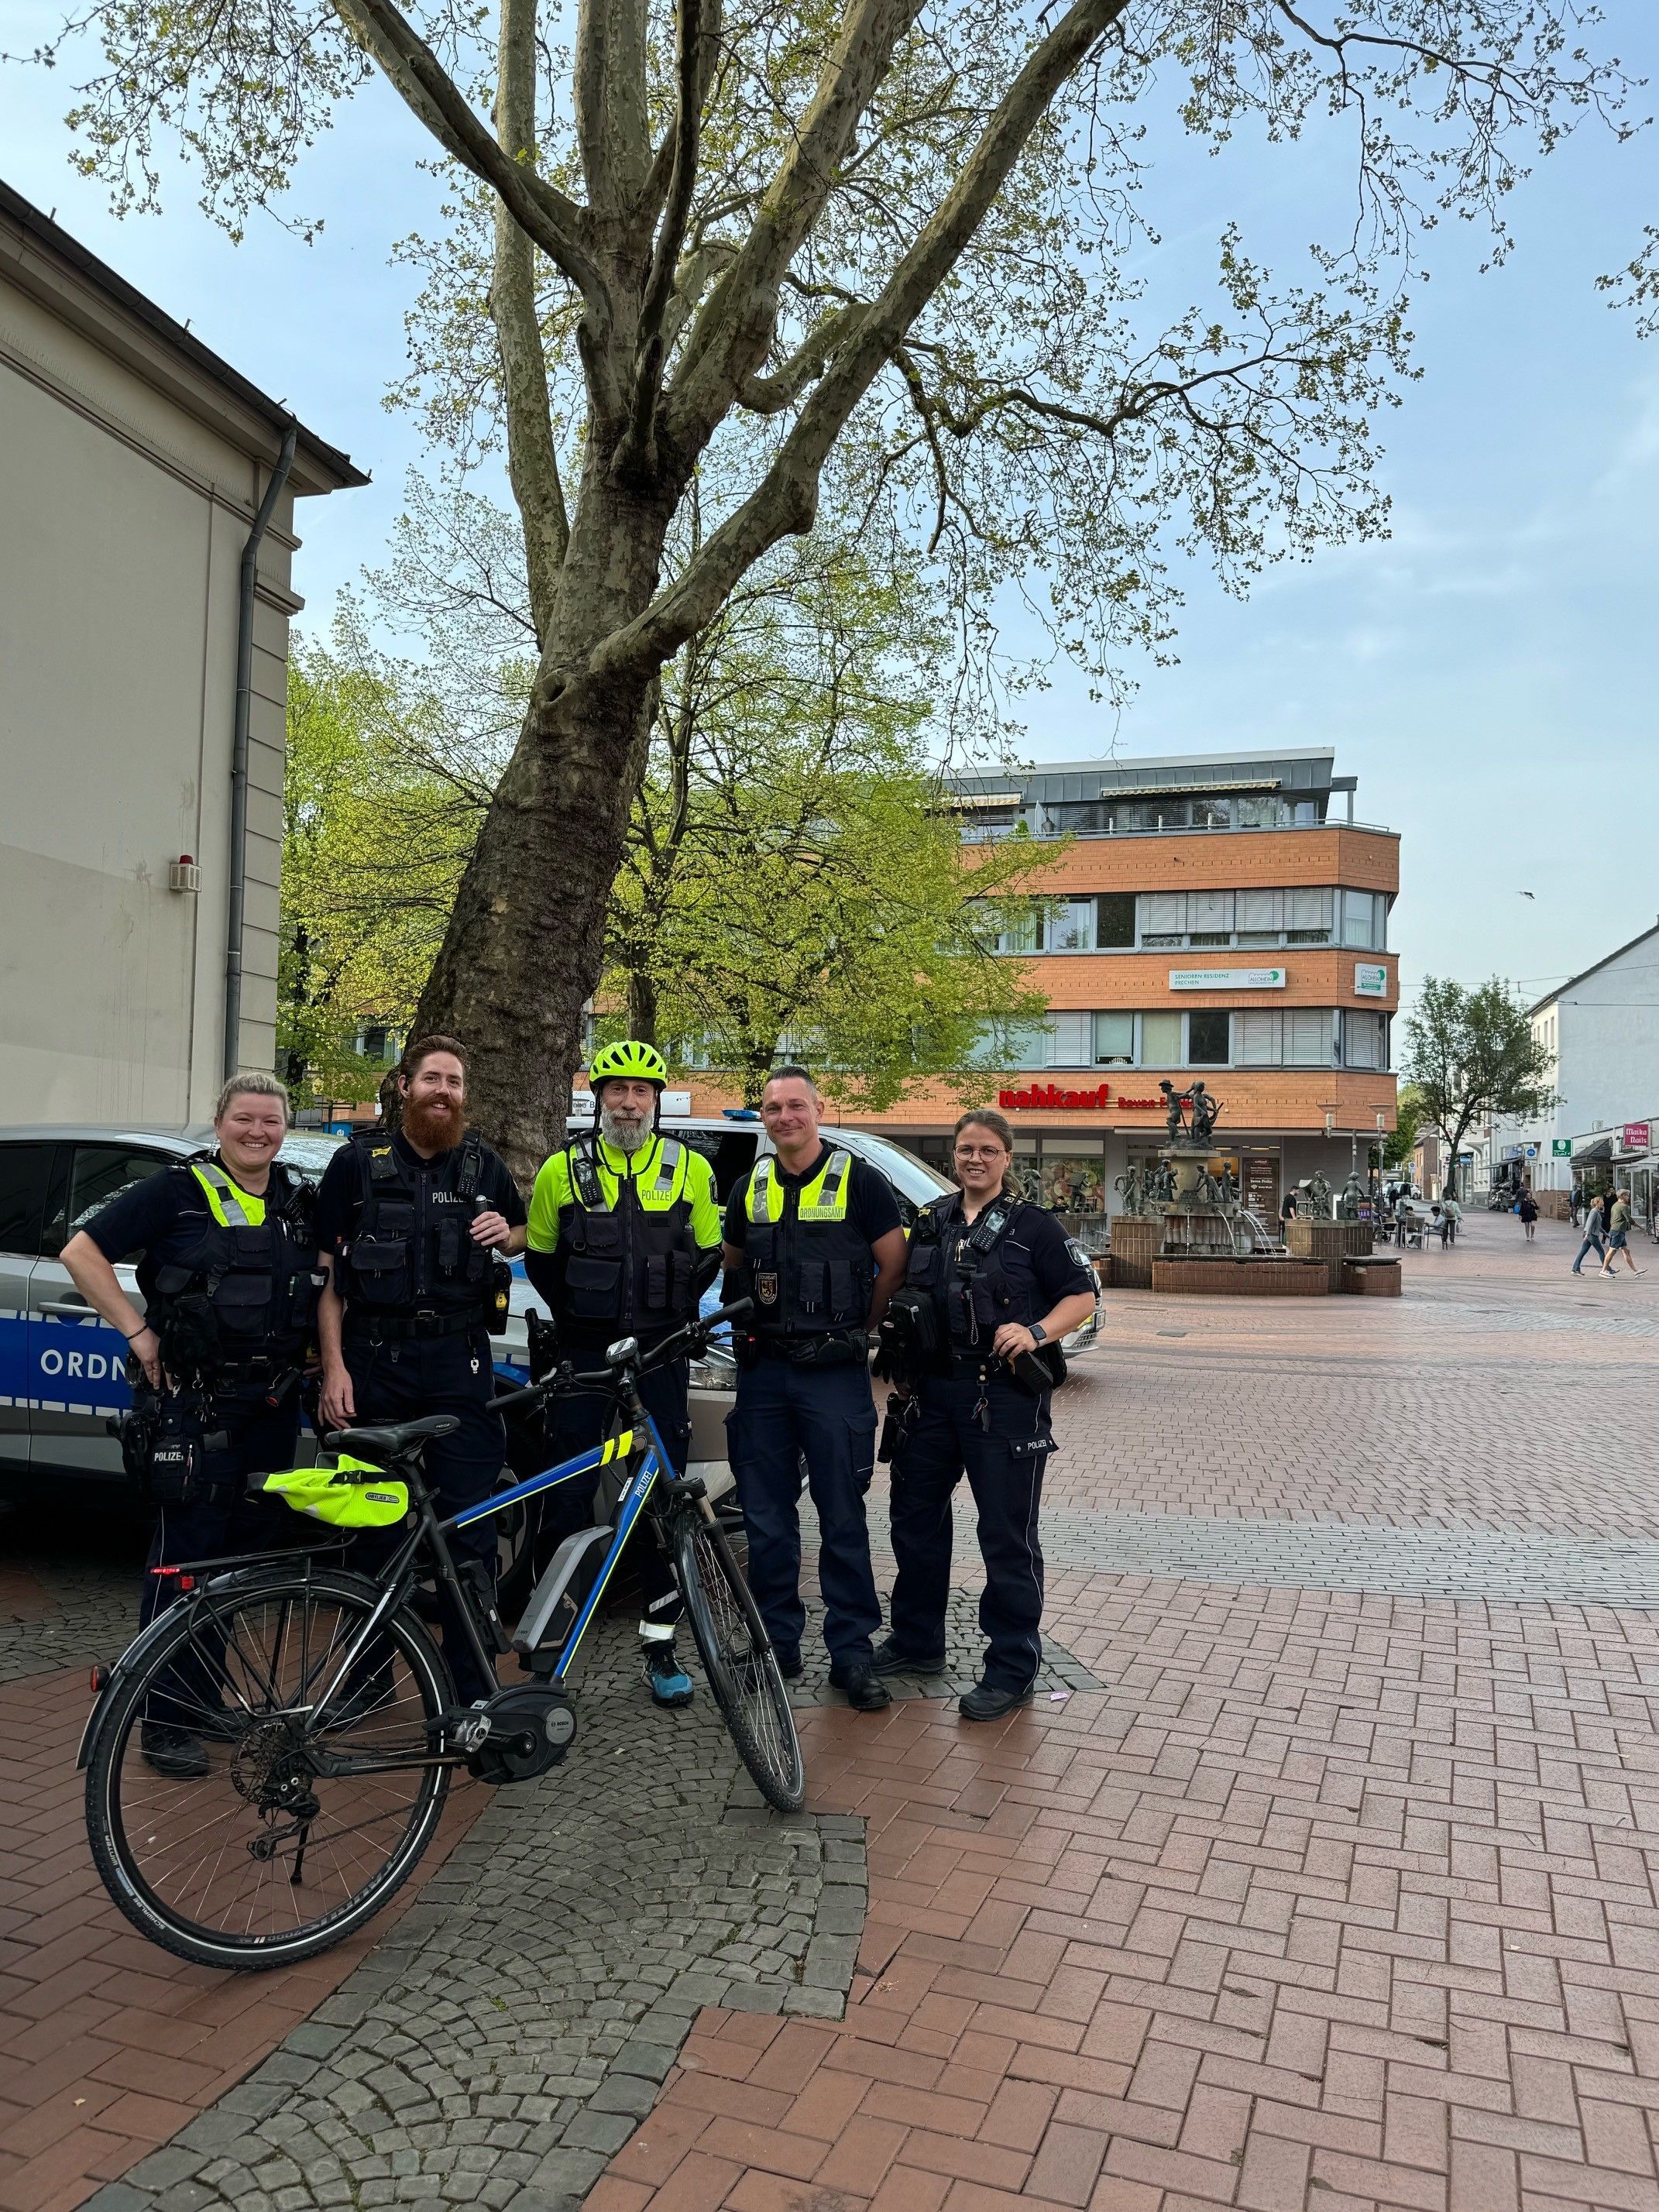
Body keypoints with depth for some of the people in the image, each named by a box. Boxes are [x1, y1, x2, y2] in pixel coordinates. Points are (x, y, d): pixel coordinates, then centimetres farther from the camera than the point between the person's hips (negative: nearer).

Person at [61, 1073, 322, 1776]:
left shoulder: (300, 1201, 10)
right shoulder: (178, 1191, -7)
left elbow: (326, 1281, 22)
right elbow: (81, 1252, -8)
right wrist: (138, 1332, -12)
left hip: (272, 1407, 6)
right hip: (194, 1407, -6)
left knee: (249, 1553, 13)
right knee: (186, 1558, -2)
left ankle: (209, 1698, 29)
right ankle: (168, 1722, 9)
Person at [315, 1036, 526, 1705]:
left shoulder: (482, 1165, 10)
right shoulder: (359, 1163, 3)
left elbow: (522, 1235, 25)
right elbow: (329, 1275, 2)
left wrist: (506, 1234, 0)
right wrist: (334, 1367, -6)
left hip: (458, 1360, 1)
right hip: (374, 1358, -1)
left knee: (469, 1524, -2)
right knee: (373, 1520, 8)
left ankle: (470, 1685, 7)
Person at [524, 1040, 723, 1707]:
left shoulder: (690, 1169, 3)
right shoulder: (563, 1170, 3)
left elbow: (708, 1254, 13)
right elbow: (539, 1255, 13)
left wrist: (672, 1315, 6)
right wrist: (577, 1316, 6)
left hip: (661, 1355, 0)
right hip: (583, 1353, 0)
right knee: (568, 1496, 3)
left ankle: (660, 1640, 16)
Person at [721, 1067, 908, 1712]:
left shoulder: (858, 1181, -4)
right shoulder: (749, 1188, 10)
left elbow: (894, 1267, 0)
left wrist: (856, 1332, 3)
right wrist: (745, 1331, 11)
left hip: (834, 1374, -4)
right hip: (762, 1373, 4)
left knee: (843, 1519, 1)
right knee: (765, 1517, 9)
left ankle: (852, 1652, 11)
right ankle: (777, 1643, 21)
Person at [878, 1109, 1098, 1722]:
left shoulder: (1032, 1225, -2)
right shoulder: (930, 1222, 13)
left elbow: (1082, 1294, -3)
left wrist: (1036, 1332, -18)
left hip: (1003, 1395, -6)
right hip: (931, 1391, 6)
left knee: (1007, 1534, -1)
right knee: (915, 1517, 15)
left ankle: (1012, 1668, 11)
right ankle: (916, 1641, 32)